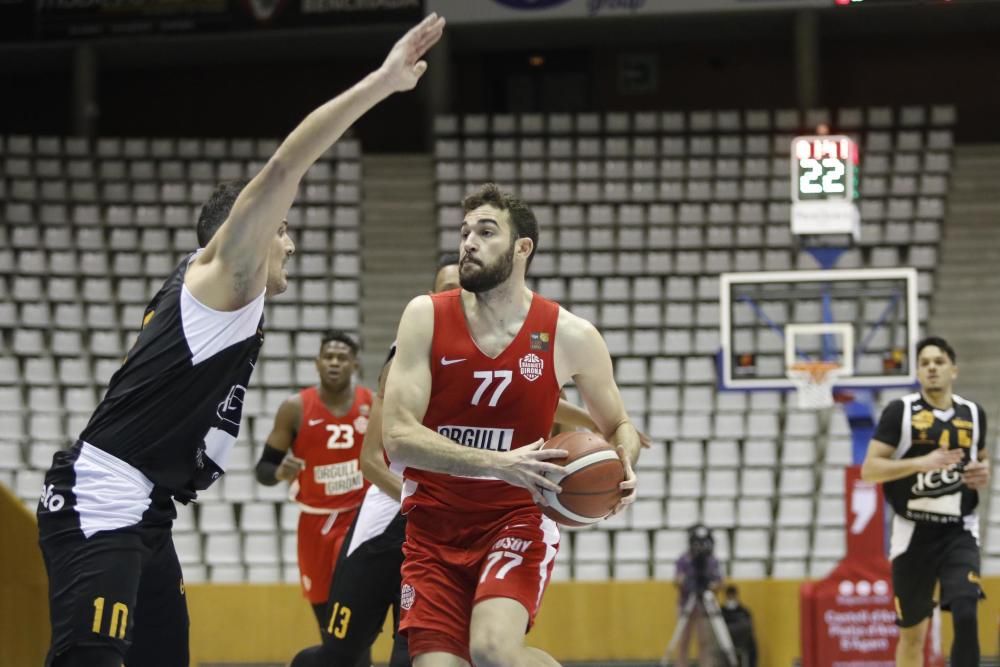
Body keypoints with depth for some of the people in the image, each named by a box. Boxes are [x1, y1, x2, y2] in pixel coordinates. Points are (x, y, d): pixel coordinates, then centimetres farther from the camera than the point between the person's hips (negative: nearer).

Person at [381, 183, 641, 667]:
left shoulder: (571, 336, -5)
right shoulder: (427, 318, -6)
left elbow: (617, 426, 12)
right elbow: (397, 436, -15)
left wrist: (623, 469, -13)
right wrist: (499, 464, -27)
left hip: (517, 521, -2)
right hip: (434, 529, 2)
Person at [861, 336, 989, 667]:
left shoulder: (973, 413, 8)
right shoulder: (900, 411, -4)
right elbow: (869, 470, -9)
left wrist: (984, 472, 1)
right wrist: (922, 462, -21)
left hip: (959, 532, 1)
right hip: (914, 533, -1)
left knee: (965, 615, -20)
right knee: (913, 633, 7)